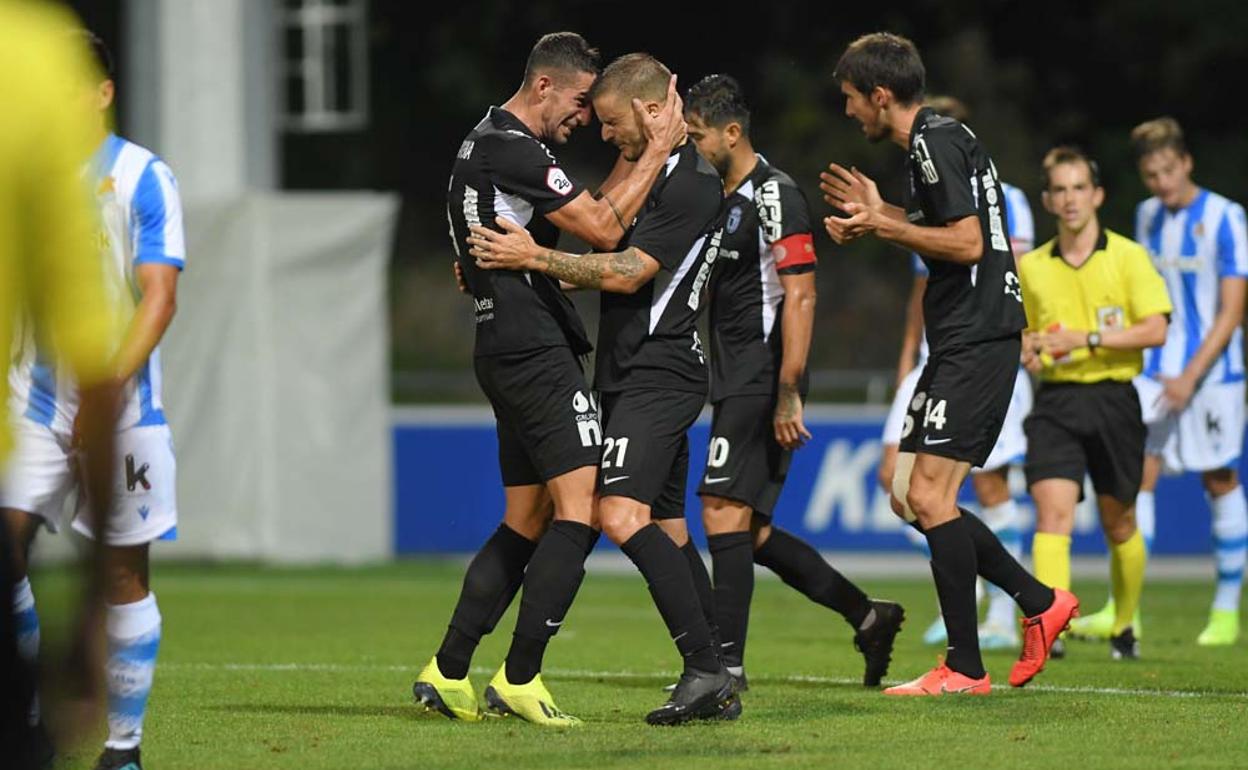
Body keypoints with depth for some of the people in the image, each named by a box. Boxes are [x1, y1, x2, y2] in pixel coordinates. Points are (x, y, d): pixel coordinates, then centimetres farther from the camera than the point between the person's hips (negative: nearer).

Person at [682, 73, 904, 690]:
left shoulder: (773, 195, -12)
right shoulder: (720, 199, 17)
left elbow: (800, 296, -17)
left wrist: (787, 394, -22)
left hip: (763, 380, -10)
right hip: (734, 384, 10)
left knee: (724, 513, -14)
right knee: (750, 533, 9)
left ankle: (726, 662, -15)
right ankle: (866, 616, 19)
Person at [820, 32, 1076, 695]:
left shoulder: (938, 144, -14)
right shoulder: (932, 142, 18)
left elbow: (967, 242, -21)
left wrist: (885, 228, -13)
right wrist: (880, 213, 23)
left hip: (977, 340, -11)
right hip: (959, 343, 11)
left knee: (928, 494, -12)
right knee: (909, 497, 11)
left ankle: (965, 668, -9)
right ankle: (1039, 602, 16)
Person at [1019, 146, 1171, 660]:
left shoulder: (1127, 256, -2)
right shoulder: (1031, 266, 10)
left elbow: (1155, 329, -11)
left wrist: (1087, 339, -18)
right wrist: (1030, 352, 2)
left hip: (1112, 400, -1)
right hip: (1055, 402, 1)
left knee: (1119, 524, 11)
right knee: (1052, 512, -17)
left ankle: (1125, 627, 31)